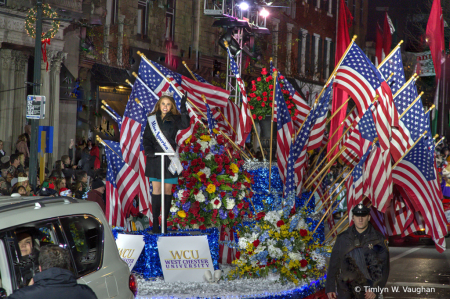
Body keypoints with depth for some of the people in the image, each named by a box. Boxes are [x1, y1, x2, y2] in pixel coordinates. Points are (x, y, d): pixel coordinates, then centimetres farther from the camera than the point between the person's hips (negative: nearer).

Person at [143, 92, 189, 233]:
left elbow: (185, 125, -17)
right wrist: (148, 149, -9)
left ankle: (165, 220, 9)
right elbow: (146, 137, 9)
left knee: (167, 189, 2)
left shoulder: (174, 119, 4)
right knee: (156, 189, 0)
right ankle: (155, 221, 4)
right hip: (155, 158, 1)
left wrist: (183, 109, -28)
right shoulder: (152, 119, 8)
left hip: (169, 158, 0)